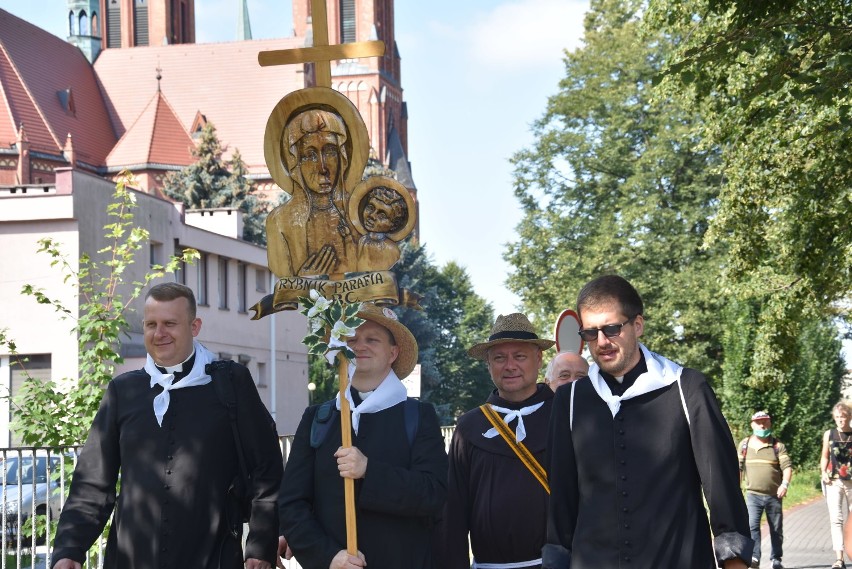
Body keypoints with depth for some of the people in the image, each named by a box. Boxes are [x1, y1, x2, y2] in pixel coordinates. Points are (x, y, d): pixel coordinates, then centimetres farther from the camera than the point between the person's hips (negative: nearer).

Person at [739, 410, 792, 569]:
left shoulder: (778, 445, 2)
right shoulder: (745, 444, 7)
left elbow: (787, 466, -5)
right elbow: (738, 468, 13)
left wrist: (785, 484, -20)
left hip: (774, 495, 0)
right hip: (753, 494, 0)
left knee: (776, 529, 8)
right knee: (752, 525, -18)